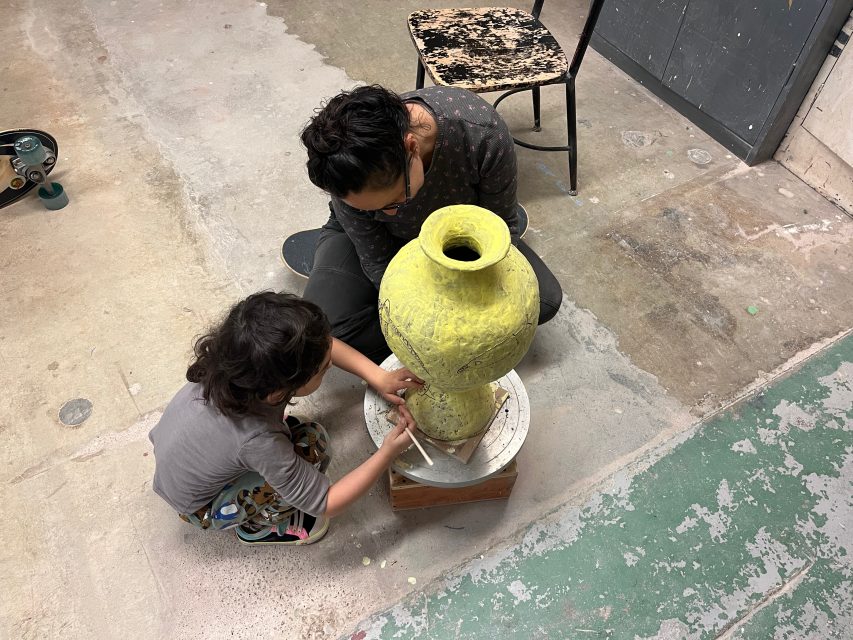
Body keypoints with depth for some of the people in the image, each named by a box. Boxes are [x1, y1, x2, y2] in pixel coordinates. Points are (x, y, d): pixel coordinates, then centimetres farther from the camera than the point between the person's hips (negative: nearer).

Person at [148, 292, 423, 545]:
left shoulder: (231, 359, -27)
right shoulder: (259, 442, -41)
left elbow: (324, 343, -10)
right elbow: (325, 505, -25)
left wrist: (378, 377, -18)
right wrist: (388, 452, -26)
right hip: (200, 509, -6)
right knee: (312, 445, -25)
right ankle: (257, 527, 2)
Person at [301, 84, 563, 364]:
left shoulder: (483, 132, -36)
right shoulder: (349, 172, -34)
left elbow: (501, 228, -19)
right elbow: (377, 262, -22)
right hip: (379, 238, -1)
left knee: (545, 300, -14)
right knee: (324, 327, -28)